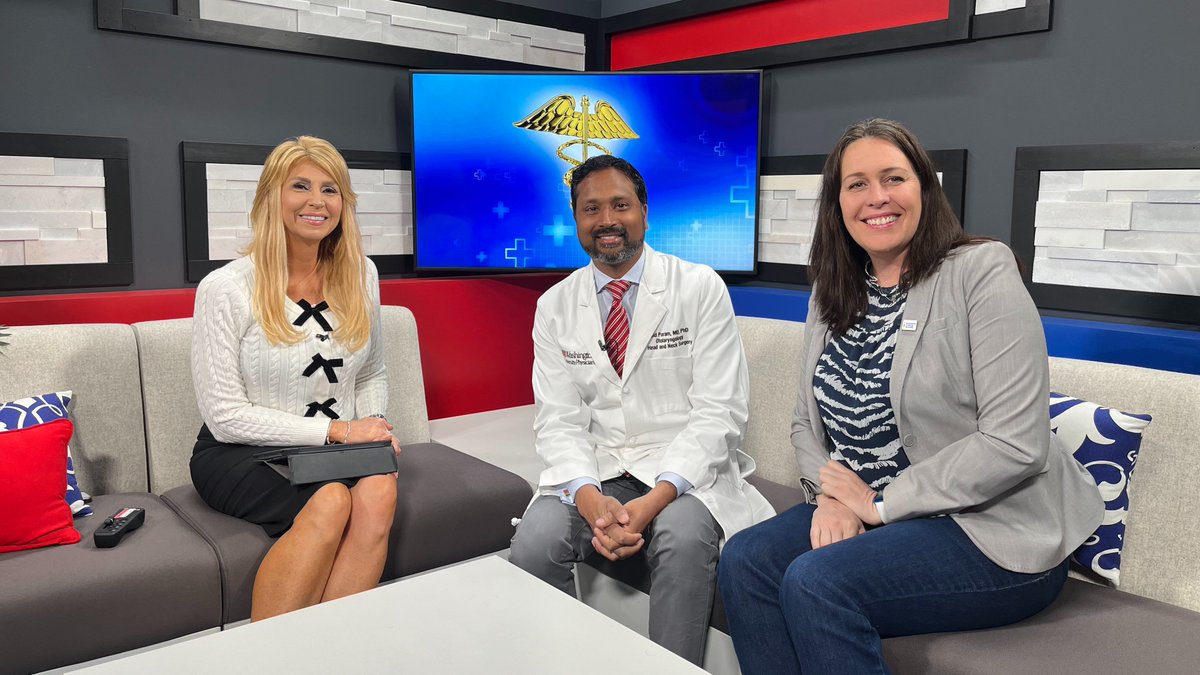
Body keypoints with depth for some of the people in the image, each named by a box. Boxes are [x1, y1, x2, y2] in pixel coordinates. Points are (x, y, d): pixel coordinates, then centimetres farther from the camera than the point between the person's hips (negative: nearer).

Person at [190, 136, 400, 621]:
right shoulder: (226, 288, -8)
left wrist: (372, 428, -4)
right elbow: (225, 415, -10)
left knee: (379, 492, -30)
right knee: (331, 502, -33)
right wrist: (335, 429, -14)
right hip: (240, 455, -3)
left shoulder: (361, 275, 6)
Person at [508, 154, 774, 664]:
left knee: (684, 541, -33)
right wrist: (588, 497, -20)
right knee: (534, 542, -24)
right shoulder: (554, 306, 6)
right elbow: (558, 418, 0)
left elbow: (719, 411, -8)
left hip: (682, 471, -2)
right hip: (593, 472, 3)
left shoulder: (701, 288, -3)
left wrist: (657, 498, -22)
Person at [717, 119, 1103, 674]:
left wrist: (881, 504, -15)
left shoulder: (982, 271, -12)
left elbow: (1015, 444, -19)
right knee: (743, 561, -16)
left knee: (815, 581, -27)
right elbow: (808, 422, 12)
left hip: (992, 530, -6)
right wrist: (830, 496, -9)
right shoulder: (831, 293, 8)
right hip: (861, 515, 6)